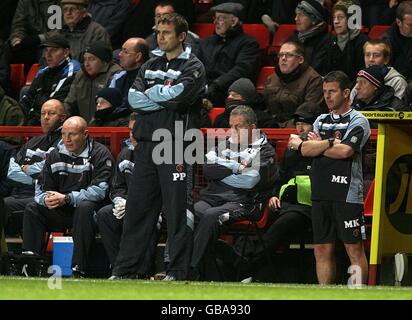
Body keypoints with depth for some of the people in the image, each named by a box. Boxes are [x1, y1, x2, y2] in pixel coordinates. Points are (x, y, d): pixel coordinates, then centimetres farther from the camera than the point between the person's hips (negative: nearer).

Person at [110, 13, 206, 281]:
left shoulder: (193, 67, 1)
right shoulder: (151, 65, 19)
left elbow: (178, 95, -16)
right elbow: (134, 98, 5)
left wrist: (150, 94, -2)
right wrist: (166, 99, -7)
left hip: (177, 145, -6)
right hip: (147, 143, 6)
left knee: (177, 209, -6)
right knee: (138, 206, 6)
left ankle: (178, 271, -4)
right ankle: (129, 267, 10)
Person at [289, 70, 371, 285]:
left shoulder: (358, 121, 0)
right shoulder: (321, 120, 19)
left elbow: (345, 151, -15)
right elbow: (305, 150, 5)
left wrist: (317, 145, -1)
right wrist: (330, 142, -10)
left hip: (347, 193, -6)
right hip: (321, 193, 6)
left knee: (354, 250, -6)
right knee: (322, 250, 6)